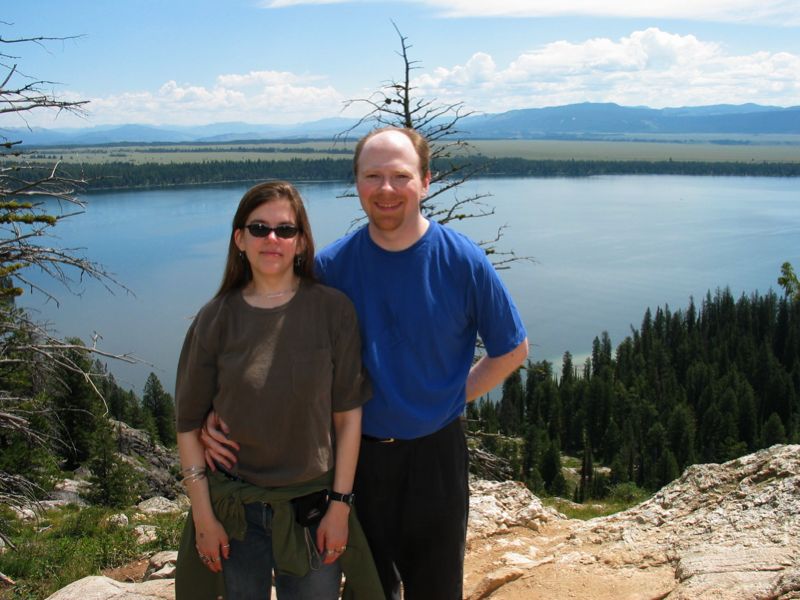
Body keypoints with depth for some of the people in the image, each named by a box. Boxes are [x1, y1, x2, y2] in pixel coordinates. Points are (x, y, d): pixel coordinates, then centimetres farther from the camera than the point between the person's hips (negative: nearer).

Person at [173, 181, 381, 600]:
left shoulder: (333, 310, -8)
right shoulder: (216, 319, -6)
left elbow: (347, 414, -5)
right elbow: (189, 424, -2)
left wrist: (340, 503, -6)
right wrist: (204, 517, -3)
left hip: (313, 507, -1)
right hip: (234, 511, 1)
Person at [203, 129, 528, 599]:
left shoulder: (464, 262, -11)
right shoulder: (332, 266, -8)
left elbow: (512, 350, 1)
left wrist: (454, 394, -5)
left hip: (435, 454, -1)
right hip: (358, 453, 1)